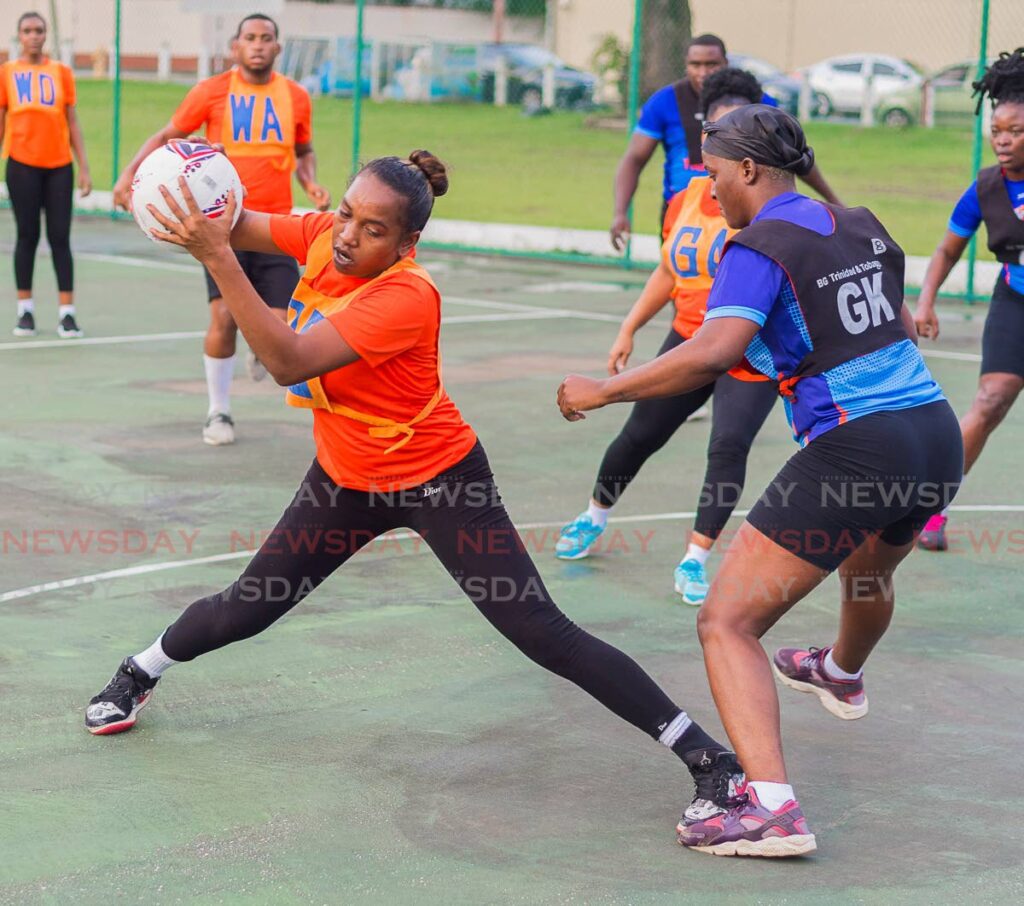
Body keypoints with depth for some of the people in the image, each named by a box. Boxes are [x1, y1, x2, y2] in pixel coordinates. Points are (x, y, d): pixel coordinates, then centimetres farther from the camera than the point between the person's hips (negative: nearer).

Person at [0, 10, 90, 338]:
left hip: (59, 165, 1)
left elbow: (72, 121, 9)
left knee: (60, 238, -1)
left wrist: (83, 166, 4)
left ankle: (67, 313, -2)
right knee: (27, 236, 4)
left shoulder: (61, 72, 7)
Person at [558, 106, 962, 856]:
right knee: (869, 566, 39)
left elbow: (711, 354, -25)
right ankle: (843, 677, 71)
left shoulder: (758, 248, -10)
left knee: (728, 623, -5)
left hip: (855, 450, -8)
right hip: (938, 432, 8)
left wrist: (602, 391, -17)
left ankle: (772, 808, -20)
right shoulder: (862, 226, 12)